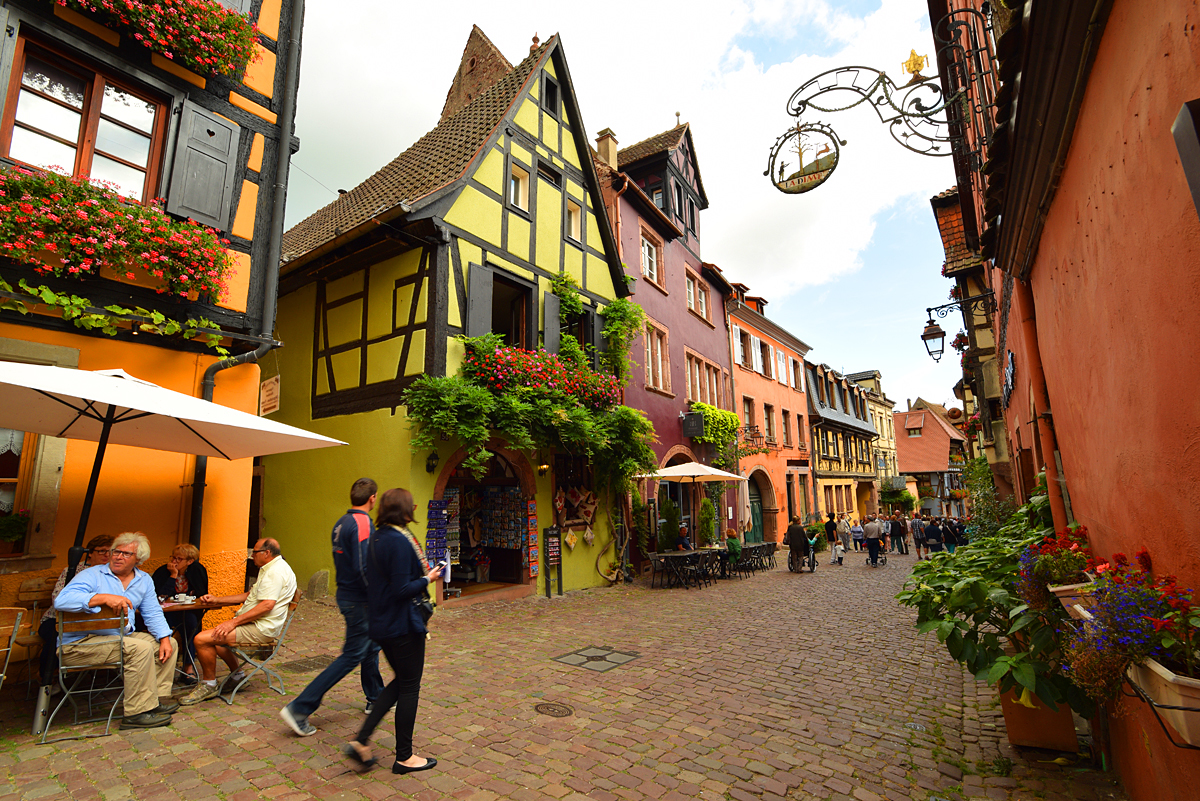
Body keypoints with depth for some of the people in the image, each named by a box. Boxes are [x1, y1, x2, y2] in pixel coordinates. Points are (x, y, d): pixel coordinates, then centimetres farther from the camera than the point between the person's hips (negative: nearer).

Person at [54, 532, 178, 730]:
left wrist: (164, 639, -3)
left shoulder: (144, 580, 11)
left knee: (168, 644, 1)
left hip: (121, 637, 8)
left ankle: (158, 697, 5)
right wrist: (104, 598, -37)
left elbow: (153, 614, 12)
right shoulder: (92, 575, -8)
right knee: (140, 648, -28)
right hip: (80, 643, -7)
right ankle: (138, 712, -20)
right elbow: (61, 601, -26)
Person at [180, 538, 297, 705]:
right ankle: (237, 674, 31)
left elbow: (267, 605, -28)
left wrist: (234, 622, -24)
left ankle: (209, 685, 4)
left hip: (260, 629, -12)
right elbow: (249, 596, 25)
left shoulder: (276, 571, -19)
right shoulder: (269, 569, 18)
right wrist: (217, 600, 21)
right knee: (215, 634, 28)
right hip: (254, 624, 12)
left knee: (202, 639, -15)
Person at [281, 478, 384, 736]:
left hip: (346, 595, 10)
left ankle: (375, 699, 34)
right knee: (352, 656, 0)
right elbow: (364, 568, -27)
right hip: (358, 600, -10)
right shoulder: (362, 523, -22)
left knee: (371, 646, 20)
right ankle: (299, 709, 4)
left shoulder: (341, 523, 7)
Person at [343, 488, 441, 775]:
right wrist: (428, 579, -11)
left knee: (401, 682, 22)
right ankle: (404, 757, 21)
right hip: (403, 625, -9)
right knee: (409, 687, 7)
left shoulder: (378, 538, 7)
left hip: (381, 623, 9)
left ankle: (361, 741, 20)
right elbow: (402, 590, -25)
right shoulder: (400, 541, -23)